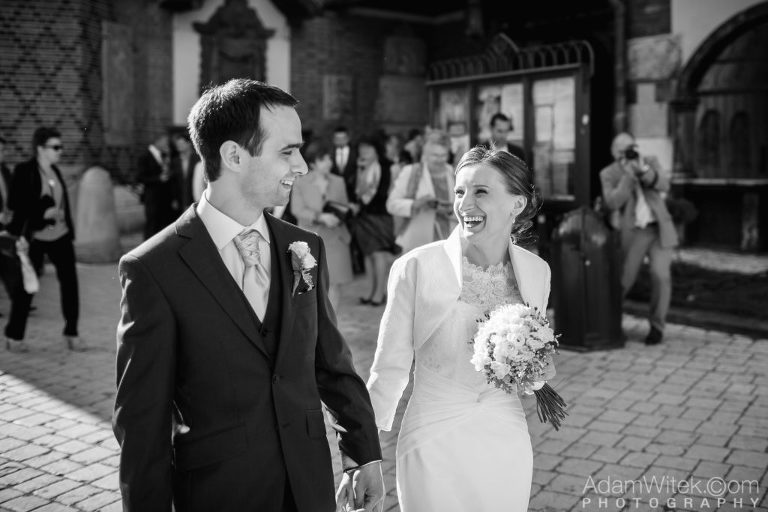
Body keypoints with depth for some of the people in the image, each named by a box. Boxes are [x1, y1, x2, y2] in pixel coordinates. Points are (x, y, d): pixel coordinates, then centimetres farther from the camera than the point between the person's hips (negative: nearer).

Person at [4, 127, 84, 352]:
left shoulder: (55, 171, 9)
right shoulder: (24, 171, -9)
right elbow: (14, 204, -12)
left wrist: (69, 228, 12)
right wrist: (44, 212, -18)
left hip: (61, 235, 5)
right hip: (35, 237, -5)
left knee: (70, 281, 2)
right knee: (25, 286, 5)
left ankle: (71, 333, 14)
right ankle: (14, 336, 20)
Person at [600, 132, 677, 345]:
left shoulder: (650, 162, 6)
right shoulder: (609, 174, -1)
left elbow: (664, 185, -9)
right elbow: (612, 203, -15)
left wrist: (644, 170, -24)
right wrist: (628, 175, -21)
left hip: (659, 228, 2)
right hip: (633, 232, -2)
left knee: (661, 276, -12)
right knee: (623, 280, -4)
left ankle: (657, 326, 3)